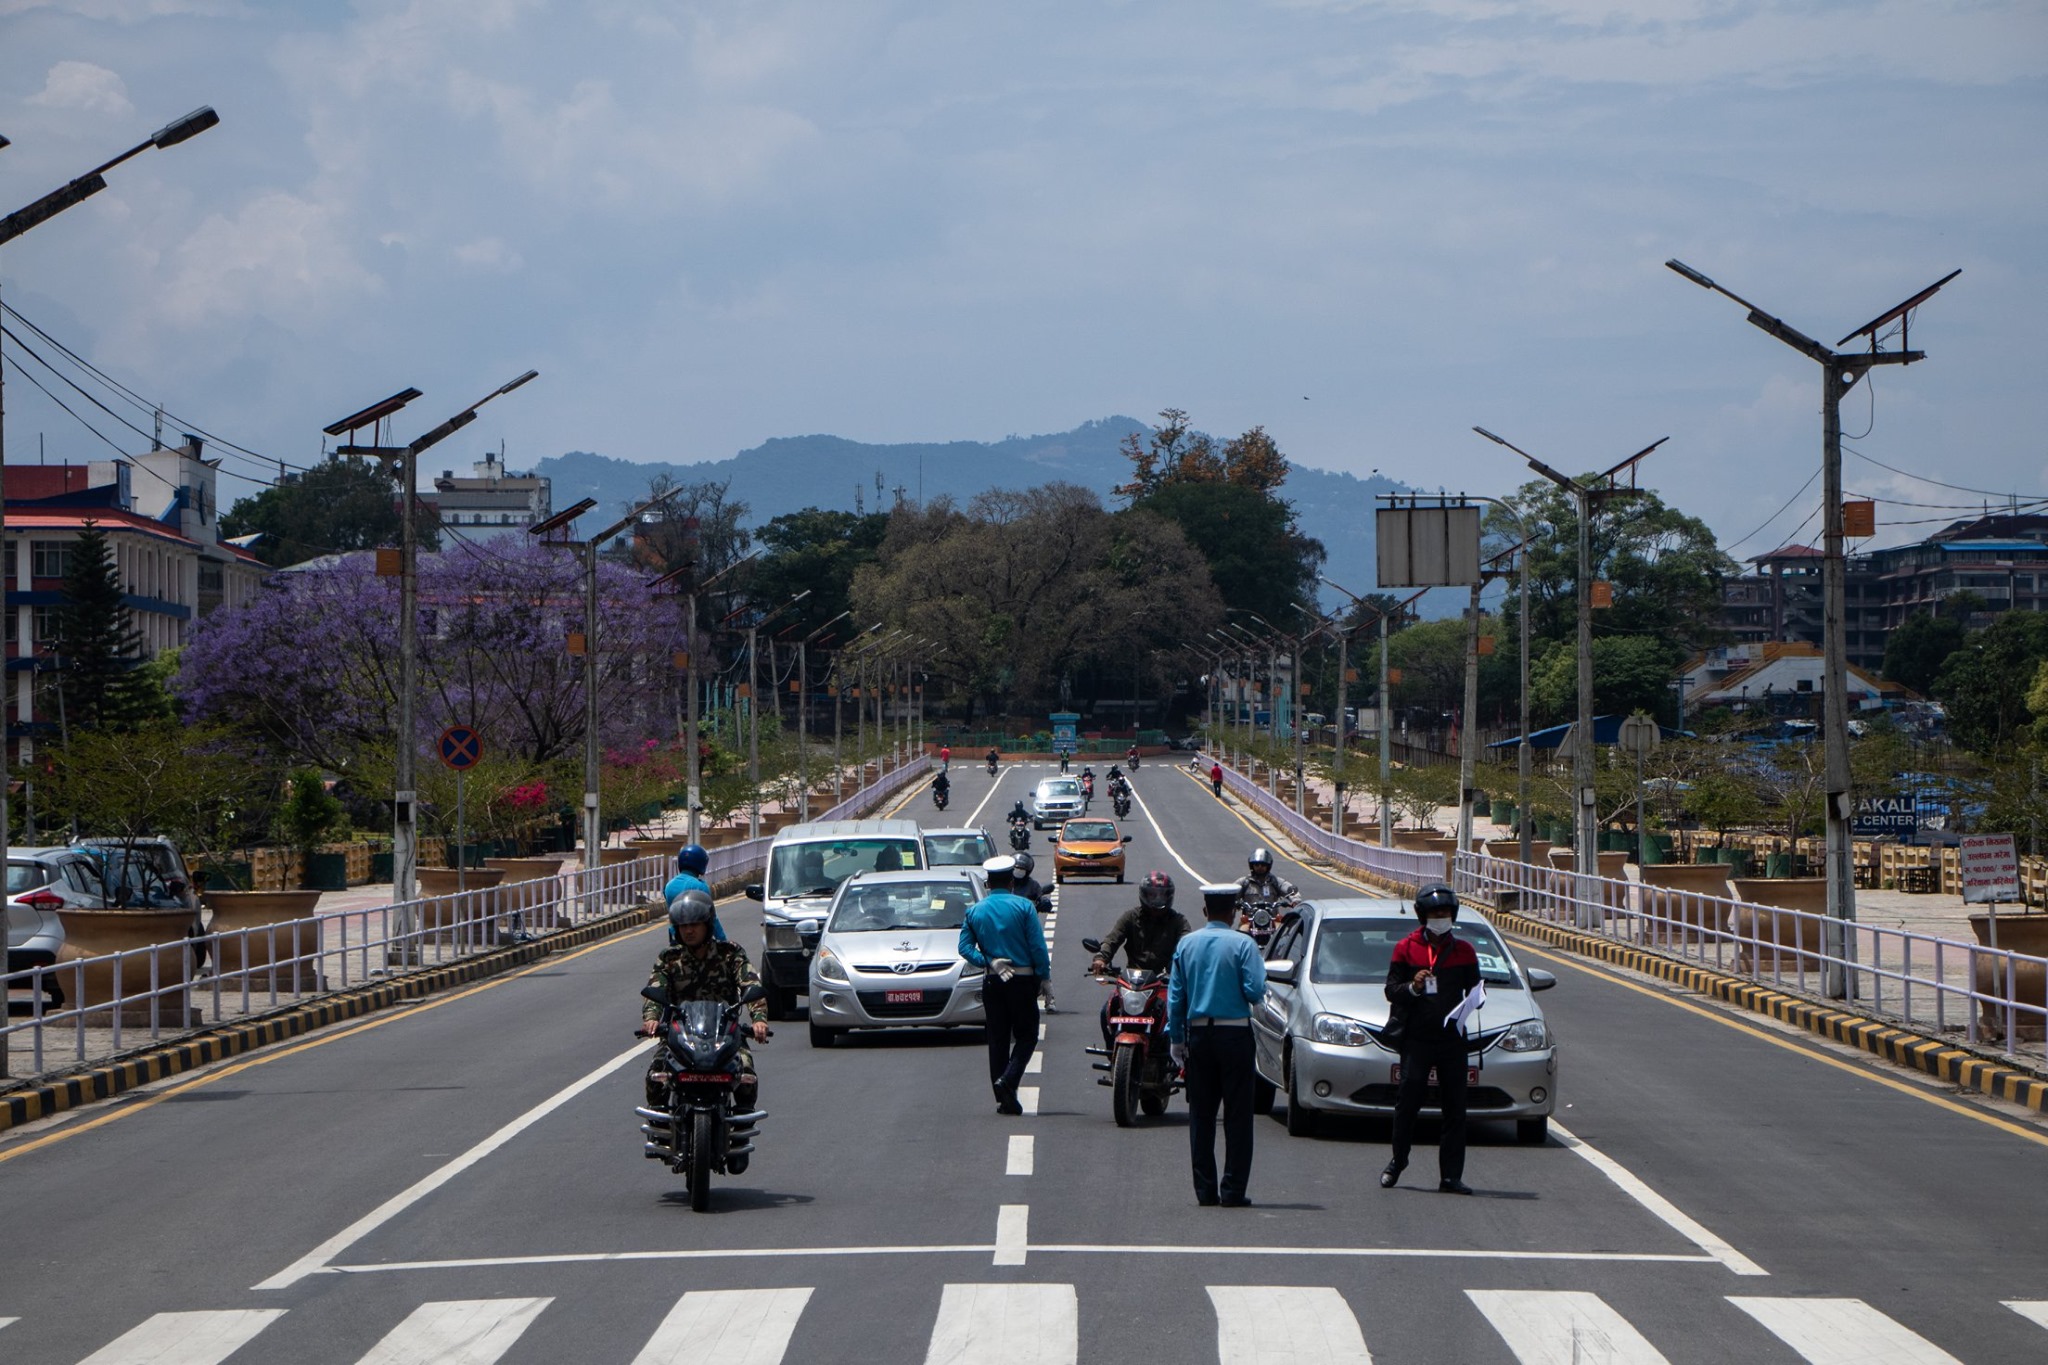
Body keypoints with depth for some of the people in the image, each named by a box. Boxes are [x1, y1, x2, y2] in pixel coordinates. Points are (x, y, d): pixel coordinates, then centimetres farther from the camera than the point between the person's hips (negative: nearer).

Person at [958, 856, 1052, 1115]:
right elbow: (1038, 946, -8)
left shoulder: (974, 911, 6)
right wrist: (1045, 979, -3)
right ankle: (1008, 1079, -16)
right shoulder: (1023, 907, -5)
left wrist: (989, 962, -8)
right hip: (1022, 979, -3)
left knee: (997, 1038, 8)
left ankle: (1003, 1099, 7)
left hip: (992, 982, 3)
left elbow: (965, 947, -3)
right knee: (1026, 1035, 6)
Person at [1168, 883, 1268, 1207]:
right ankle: (1233, 1189, -3)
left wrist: (1176, 1038, 10)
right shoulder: (1242, 945, -8)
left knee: (1201, 1114, 8)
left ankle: (1204, 1189, 7)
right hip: (1234, 1034, -4)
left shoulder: (1186, 944, 4)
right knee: (1237, 1114, 0)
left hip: (1198, 1035, 4)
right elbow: (1255, 991, -14)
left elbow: (1175, 995, 5)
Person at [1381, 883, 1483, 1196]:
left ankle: (1451, 1176, 2)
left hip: (1452, 1038, 2)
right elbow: (1391, 990, 4)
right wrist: (1412, 988, -16)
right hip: (1416, 1037, -2)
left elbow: (1475, 990, 16)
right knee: (1407, 1102, 0)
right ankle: (1397, 1162, 20)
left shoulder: (1463, 951, 10)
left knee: (1455, 1108, -1)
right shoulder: (1406, 949, 5)